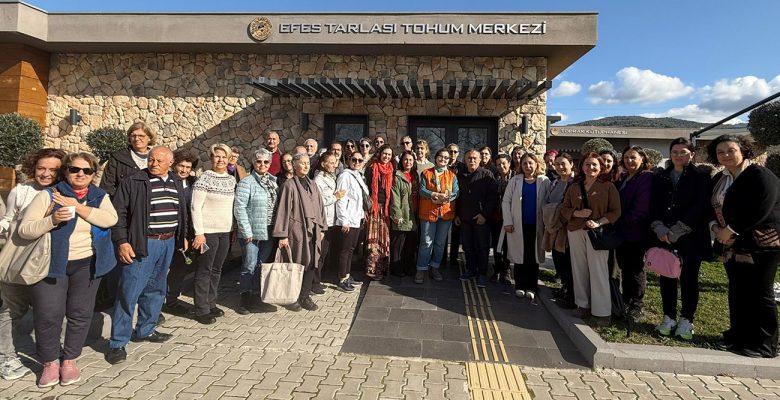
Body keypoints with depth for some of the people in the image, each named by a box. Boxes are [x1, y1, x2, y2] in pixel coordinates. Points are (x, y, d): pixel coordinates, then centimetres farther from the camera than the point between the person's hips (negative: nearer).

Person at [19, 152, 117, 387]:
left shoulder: (100, 196, 5)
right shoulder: (48, 195, -2)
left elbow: (110, 219, -14)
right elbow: (24, 230, -6)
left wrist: (77, 206, -18)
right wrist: (52, 220, -23)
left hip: (87, 264, 2)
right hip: (51, 264, -1)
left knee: (80, 314, 7)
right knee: (48, 314, 0)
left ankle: (70, 360, 23)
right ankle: (50, 362, 20)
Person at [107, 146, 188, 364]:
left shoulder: (176, 184, 12)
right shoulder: (133, 182, -6)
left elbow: (182, 213, 21)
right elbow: (119, 213, -9)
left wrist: (182, 237, 20)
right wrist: (122, 241, -15)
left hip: (168, 243, 6)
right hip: (142, 244, -6)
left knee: (156, 290, 16)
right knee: (129, 292, -4)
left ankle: (146, 330, 31)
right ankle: (118, 343, 6)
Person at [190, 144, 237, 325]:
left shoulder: (231, 180, 9)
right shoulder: (204, 178, -10)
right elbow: (196, 207, -13)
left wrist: (234, 229, 13)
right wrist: (199, 233, -17)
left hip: (225, 231, 6)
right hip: (209, 231, -6)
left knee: (216, 269, 14)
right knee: (204, 270, 2)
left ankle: (211, 304, 26)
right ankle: (202, 310, 11)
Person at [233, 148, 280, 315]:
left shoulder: (273, 182, 11)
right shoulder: (246, 182, -7)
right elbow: (239, 208, -12)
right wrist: (247, 231, -15)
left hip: (268, 232, 6)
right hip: (252, 232, -6)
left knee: (261, 266, 12)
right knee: (249, 266, 0)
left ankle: (255, 299, 22)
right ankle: (244, 300, 14)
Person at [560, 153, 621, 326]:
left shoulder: (608, 187, 3)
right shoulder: (574, 187, 13)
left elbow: (615, 211, -1)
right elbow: (564, 209, 11)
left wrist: (599, 223, -16)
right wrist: (577, 213, -9)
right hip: (576, 232, 4)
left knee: (598, 270, -6)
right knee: (579, 269, 5)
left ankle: (603, 311, 1)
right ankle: (583, 305, 17)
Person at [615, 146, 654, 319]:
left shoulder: (647, 178, -10)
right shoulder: (622, 178, 14)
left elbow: (641, 206, -17)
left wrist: (626, 220, -10)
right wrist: (618, 223, 3)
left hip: (637, 232, -7)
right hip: (621, 231, 7)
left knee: (636, 269, 3)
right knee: (624, 267, 13)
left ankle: (637, 305, 15)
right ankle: (626, 301, 25)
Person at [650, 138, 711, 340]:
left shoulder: (701, 178, 0)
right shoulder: (660, 178, 11)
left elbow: (699, 208, -10)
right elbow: (654, 206, 6)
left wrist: (676, 231, -15)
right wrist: (661, 229, -10)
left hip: (690, 237, -3)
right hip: (664, 237, 3)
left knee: (689, 278, 4)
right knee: (667, 277, 7)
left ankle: (686, 320, 15)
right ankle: (669, 317, 17)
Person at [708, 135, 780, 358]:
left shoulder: (759, 175, -11)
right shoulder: (718, 180, 12)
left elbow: (760, 210, -20)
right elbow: (713, 208, 16)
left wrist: (731, 230, -18)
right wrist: (715, 227, -3)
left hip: (761, 244, -7)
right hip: (733, 245, 7)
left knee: (759, 294, 0)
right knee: (736, 292, 12)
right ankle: (737, 336, 23)